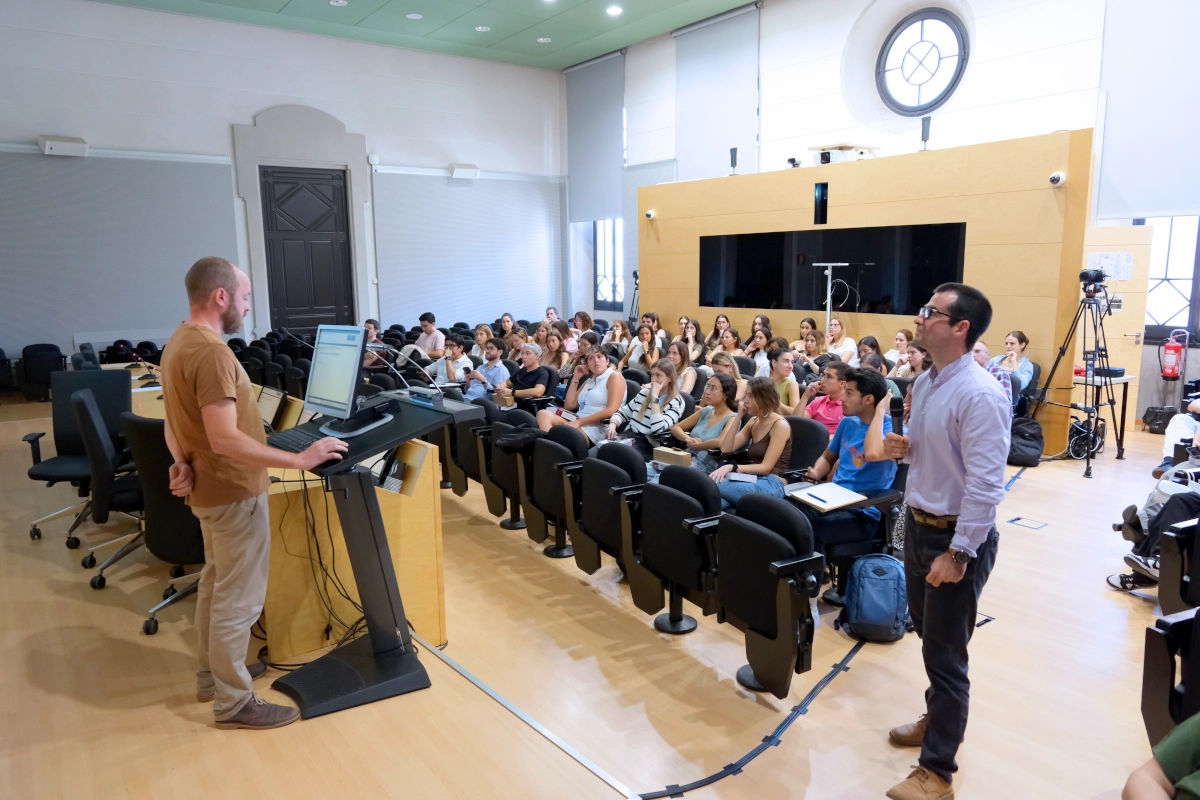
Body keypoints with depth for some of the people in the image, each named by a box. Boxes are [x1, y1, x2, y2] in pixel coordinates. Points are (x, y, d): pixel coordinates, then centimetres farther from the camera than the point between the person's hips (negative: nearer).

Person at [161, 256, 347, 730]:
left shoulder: (180, 342, 8)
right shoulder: (211, 352, -25)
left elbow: (176, 422, 15)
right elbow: (225, 439, -33)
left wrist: (182, 463, 2)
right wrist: (299, 460, -31)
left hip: (209, 487, 11)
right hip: (234, 492, -11)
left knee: (216, 584, 22)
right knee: (239, 598, 1)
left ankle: (212, 674, 37)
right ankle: (234, 702, 14)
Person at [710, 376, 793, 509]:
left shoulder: (780, 425, -5)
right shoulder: (753, 422, 19)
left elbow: (766, 467, -11)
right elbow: (726, 449, 11)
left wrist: (732, 467, -23)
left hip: (771, 486, -6)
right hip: (754, 481, 6)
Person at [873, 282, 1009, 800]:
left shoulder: (980, 394, -23)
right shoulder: (925, 382, 5)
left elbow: (985, 484, -25)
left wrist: (958, 552, -24)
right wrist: (903, 448, -3)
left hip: (956, 536, -9)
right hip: (917, 524, 9)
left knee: (945, 651, 3)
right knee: (928, 635, 24)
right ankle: (939, 719, 47)